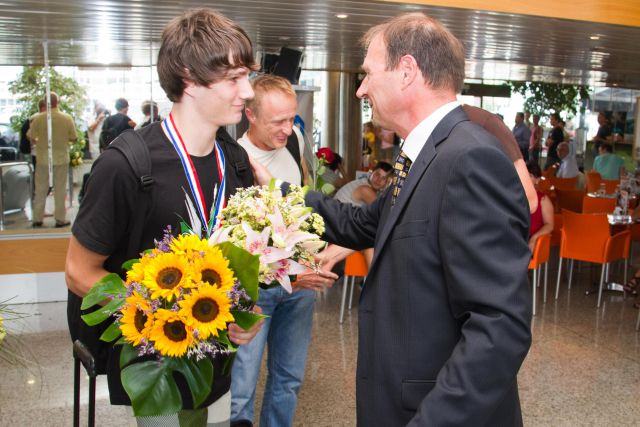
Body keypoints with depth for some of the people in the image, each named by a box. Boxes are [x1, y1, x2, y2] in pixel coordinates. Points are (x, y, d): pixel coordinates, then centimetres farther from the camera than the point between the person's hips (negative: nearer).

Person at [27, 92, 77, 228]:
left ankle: (37, 219, 16)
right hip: (61, 158, 0)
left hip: (43, 158, 0)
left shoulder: (38, 118, -9)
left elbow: (30, 137, -2)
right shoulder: (67, 118, -9)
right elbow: (73, 138, -3)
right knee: (60, 190, 7)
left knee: (40, 189, 10)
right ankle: (60, 219, 10)